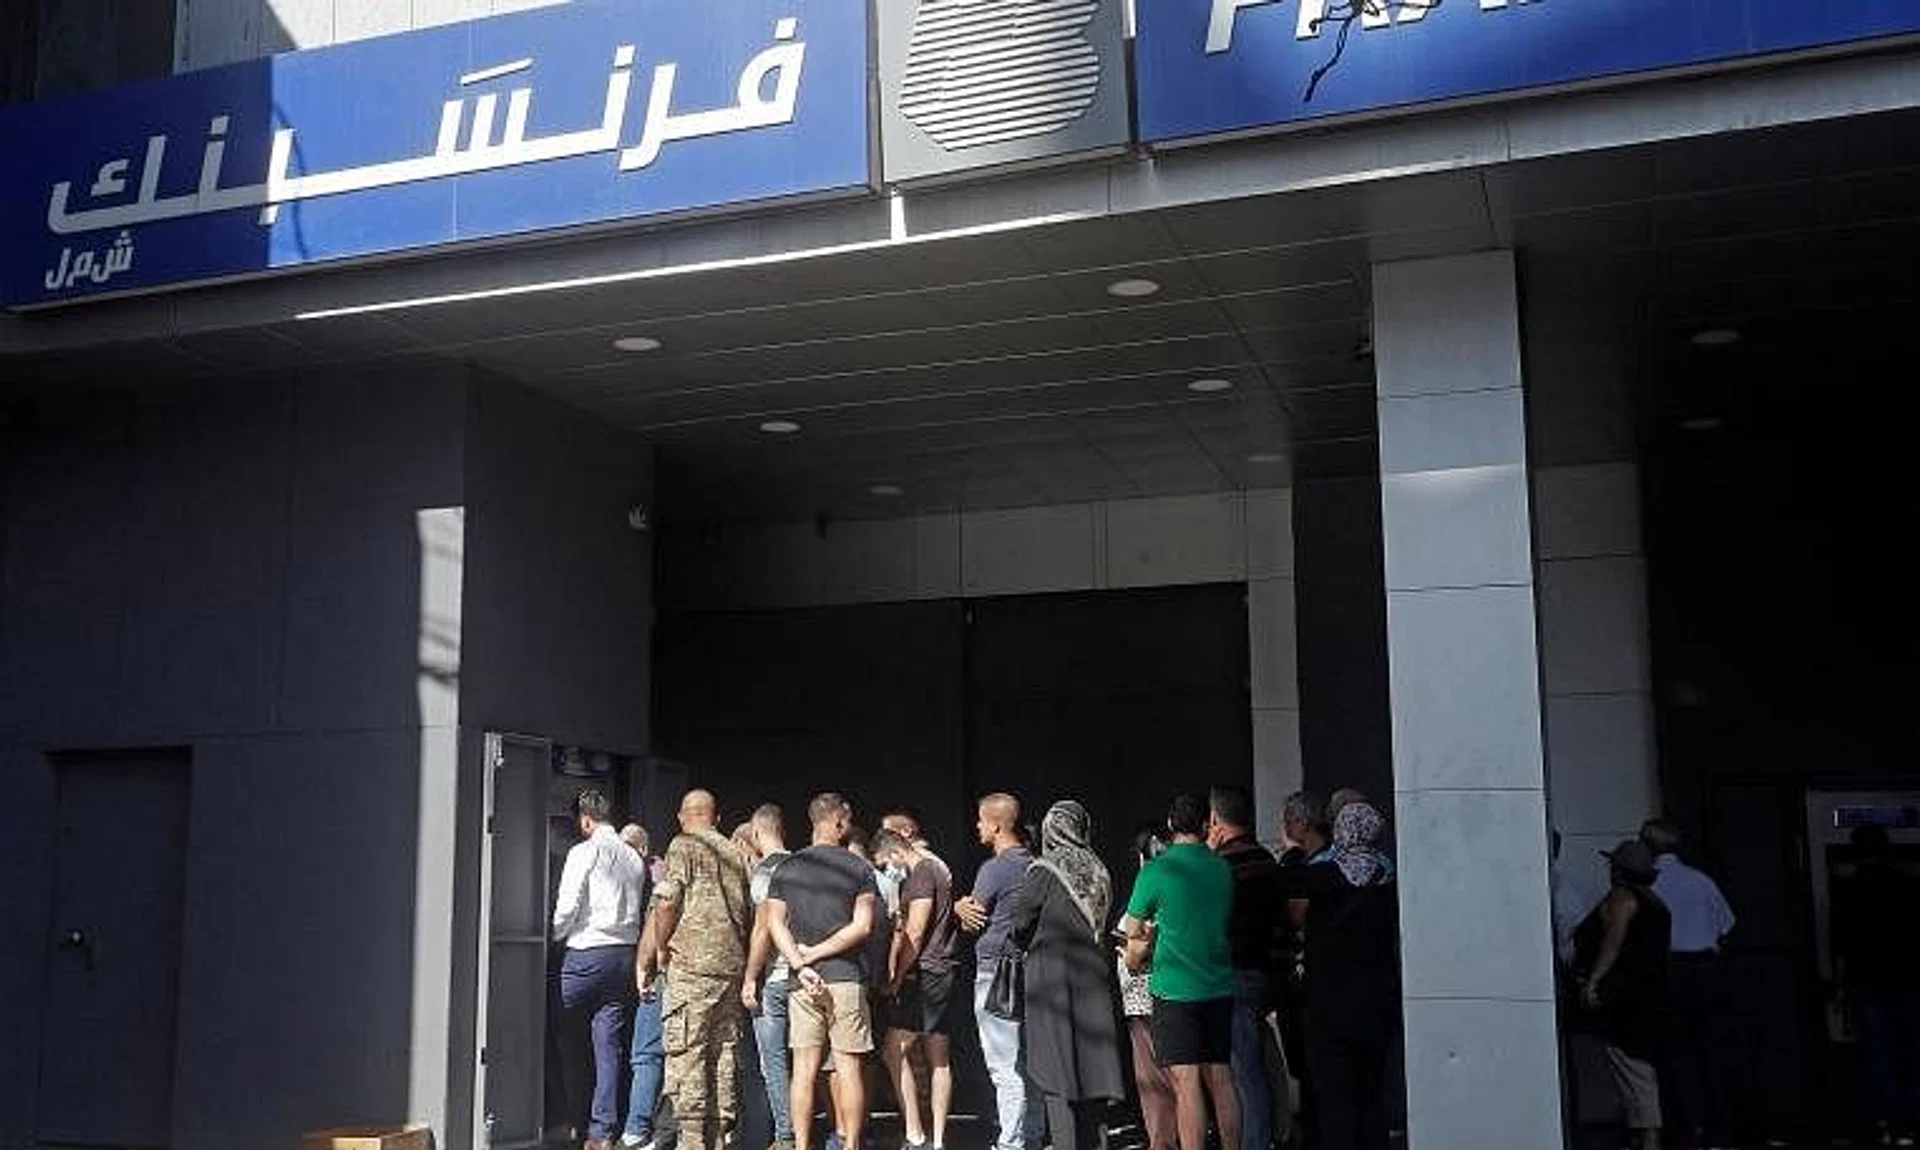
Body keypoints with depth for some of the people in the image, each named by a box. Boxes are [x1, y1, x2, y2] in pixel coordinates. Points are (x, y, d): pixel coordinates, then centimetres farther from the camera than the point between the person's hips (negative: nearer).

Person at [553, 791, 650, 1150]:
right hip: (625, 954, 6)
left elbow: (566, 908, -11)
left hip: (588, 952, -6)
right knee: (609, 1043, 7)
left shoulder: (584, 852, -7)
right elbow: (638, 908, 12)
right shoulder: (633, 857, 11)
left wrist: (549, 937, 4)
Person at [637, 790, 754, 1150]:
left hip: (692, 963, -6)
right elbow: (749, 914, 18)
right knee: (725, 1055, 10)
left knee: (687, 1055, -3)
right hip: (732, 964, 6)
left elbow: (667, 903, -11)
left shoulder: (683, 846, -2)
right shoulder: (735, 853, 16)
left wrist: (662, 948, 3)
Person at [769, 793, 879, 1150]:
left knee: (805, 1070, 5)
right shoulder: (858, 868, 1)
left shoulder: (786, 869, 10)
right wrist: (815, 954, -6)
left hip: (801, 982, 3)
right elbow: (863, 926, -8)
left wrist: (801, 964, -6)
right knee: (849, 1070, 2)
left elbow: (775, 924, 1)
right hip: (845, 978, -3)